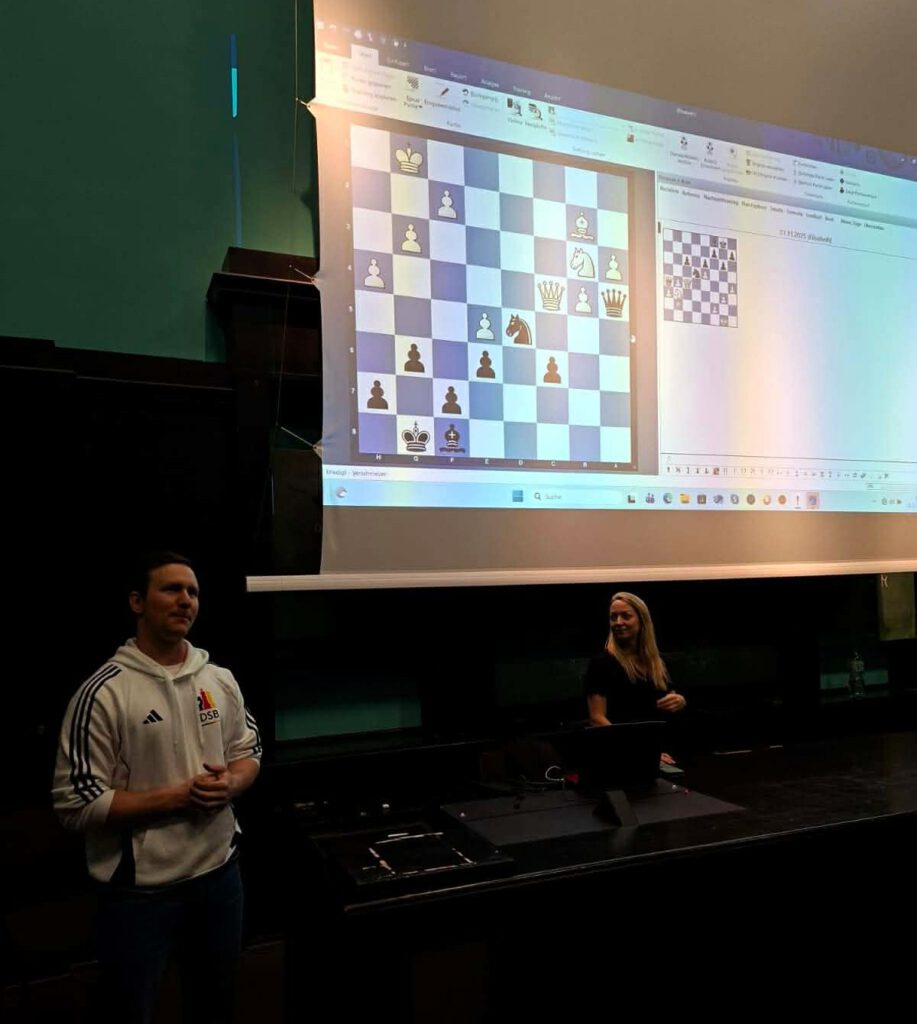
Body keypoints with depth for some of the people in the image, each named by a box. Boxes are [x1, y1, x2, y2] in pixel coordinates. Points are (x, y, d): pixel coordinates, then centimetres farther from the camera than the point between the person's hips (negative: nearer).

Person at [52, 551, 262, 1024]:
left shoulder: (220, 680, 1)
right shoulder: (103, 693, -17)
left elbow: (248, 753, 12)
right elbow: (77, 803, -17)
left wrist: (229, 785, -11)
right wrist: (179, 796, -21)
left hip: (219, 873, 5)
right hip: (140, 892, -5)